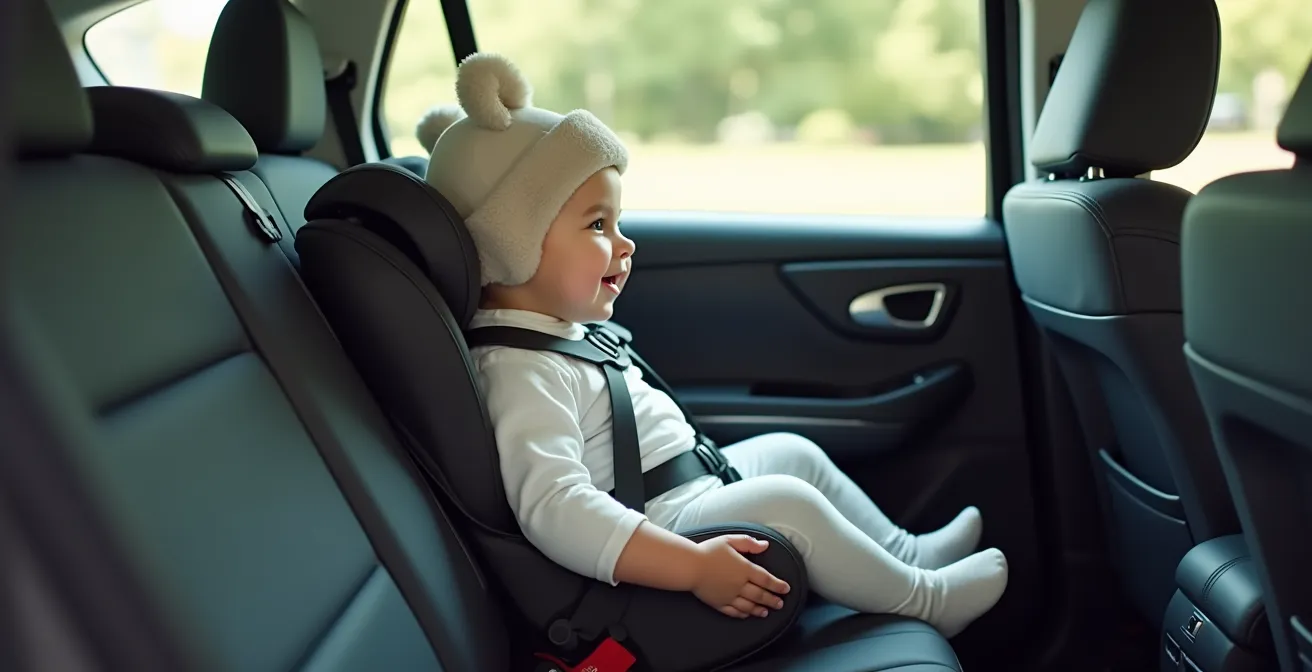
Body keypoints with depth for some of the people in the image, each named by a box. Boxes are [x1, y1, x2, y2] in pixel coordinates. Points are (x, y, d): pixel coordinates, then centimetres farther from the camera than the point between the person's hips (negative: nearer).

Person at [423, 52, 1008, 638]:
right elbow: (554, 508, -38)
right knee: (787, 504, -21)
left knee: (792, 451, 17)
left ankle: (909, 554, 31)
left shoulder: (559, 332, 9)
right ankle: (925, 598, 1)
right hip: (652, 537, -11)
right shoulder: (519, 371, -26)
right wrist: (693, 567, -41)